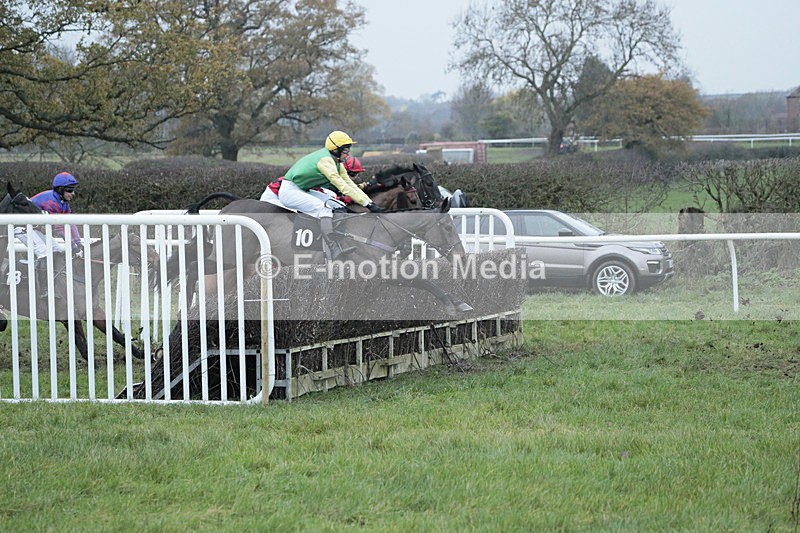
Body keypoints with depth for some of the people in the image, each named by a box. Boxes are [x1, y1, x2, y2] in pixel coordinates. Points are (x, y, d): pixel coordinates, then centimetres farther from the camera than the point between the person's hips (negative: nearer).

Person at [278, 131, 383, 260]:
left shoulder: (337, 163, 9)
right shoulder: (325, 160, -22)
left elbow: (350, 184, 8)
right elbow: (342, 187, -26)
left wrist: (370, 202, -2)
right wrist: (367, 204, -26)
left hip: (302, 191, 11)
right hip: (289, 190, -11)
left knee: (337, 208, 2)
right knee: (325, 208, -30)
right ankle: (333, 249, -45)